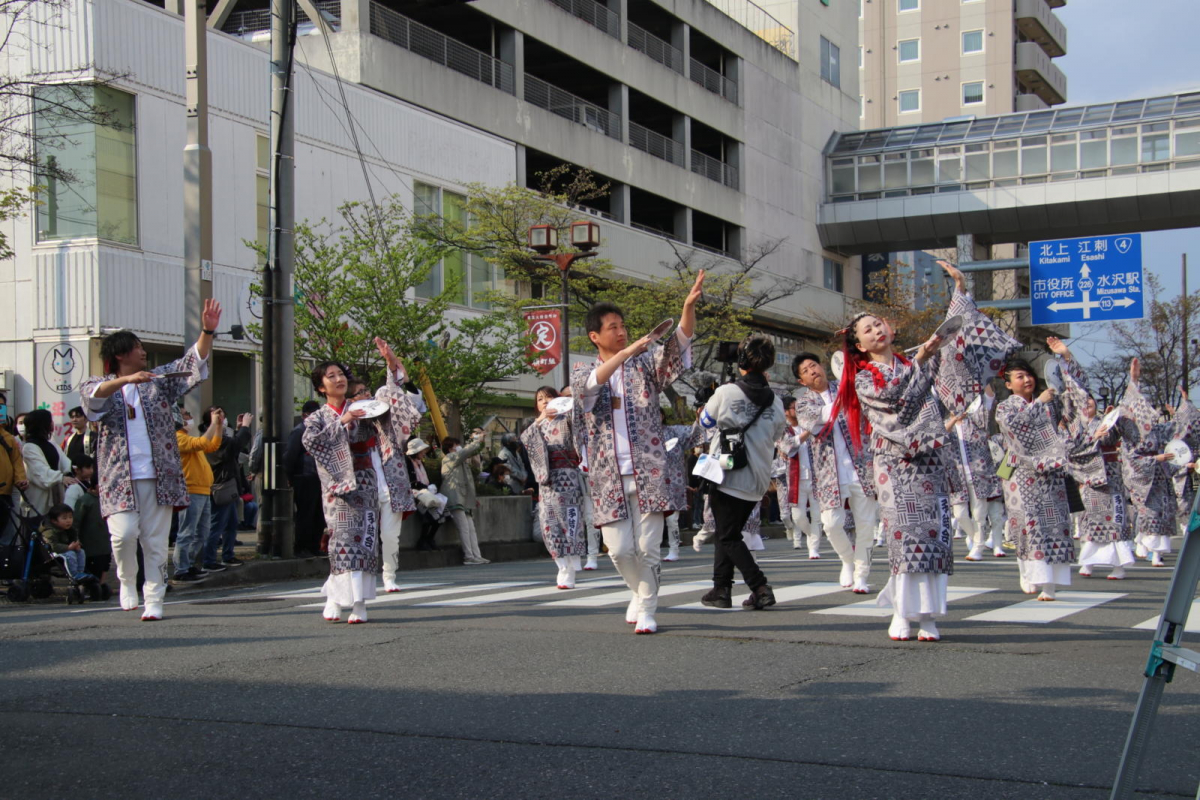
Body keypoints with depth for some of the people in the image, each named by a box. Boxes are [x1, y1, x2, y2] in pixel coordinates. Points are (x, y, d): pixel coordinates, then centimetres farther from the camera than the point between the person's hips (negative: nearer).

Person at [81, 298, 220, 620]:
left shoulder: (158, 380, 14)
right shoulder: (99, 385, 8)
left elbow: (193, 362, 6)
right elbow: (93, 395, -16)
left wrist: (207, 331, -9)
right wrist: (126, 380, -30)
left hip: (158, 475, 2)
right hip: (119, 477, -2)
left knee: (155, 540, 0)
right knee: (124, 533, -15)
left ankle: (154, 599, 6)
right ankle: (127, 581, 12)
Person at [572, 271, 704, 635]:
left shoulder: (645, 363, 8)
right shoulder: (583, 373, 9)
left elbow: (679, 342, -8)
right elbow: (591, 383, -16)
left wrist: (689, 305, -26)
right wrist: (627, 352, -24)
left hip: (649, 471, -1)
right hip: (609, 477, 1)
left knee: (648, 547, -5)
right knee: (619, 549, 0)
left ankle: (646, 610, 10)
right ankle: (640, 593, 28)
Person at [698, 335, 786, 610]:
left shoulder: (726, 393, -10)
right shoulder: (776, 403, 0)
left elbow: (706, 421, 7)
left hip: (726, 476, -5)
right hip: (756, 483, 5)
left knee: (729, 537, 2)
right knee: (728, 532, 18)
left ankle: (760, 587, -11)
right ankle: (721, 588, 19)